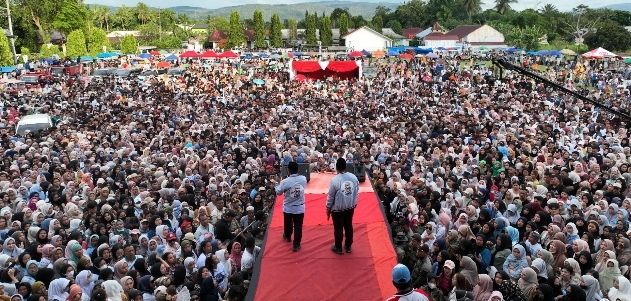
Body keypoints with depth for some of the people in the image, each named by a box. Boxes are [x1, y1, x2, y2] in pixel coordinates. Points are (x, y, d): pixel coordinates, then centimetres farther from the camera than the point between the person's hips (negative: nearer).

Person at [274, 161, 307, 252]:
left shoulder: (285, 182, -20)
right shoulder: (303, 179, -12)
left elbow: (278, 192, -5)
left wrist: (278, 184, 13)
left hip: (288, 208, 0)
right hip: (300, 208, 0)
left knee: (288, 224, 24)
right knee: (298, 226, 8)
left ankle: (287, 237, 48)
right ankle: (296, 245, 13)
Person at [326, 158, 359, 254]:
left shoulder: (335, 180, -21)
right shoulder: (354, 177, -9)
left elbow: (330, 197, -13)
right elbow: (356, 192, 2)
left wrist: (328, 209, 0)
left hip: (338, 209, -4)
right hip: (350, 208, 4)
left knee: (338, 228, 11)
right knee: (349, 227, 19)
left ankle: (338, 248, 25)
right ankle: (348, 246, 32)